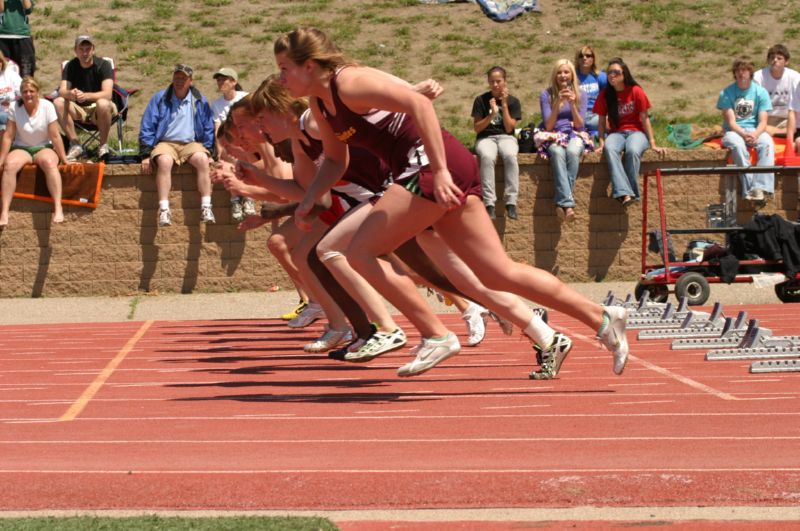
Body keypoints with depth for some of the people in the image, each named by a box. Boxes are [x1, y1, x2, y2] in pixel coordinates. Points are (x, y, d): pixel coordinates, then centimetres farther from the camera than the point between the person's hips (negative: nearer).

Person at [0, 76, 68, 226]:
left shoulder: (47, 107, -7)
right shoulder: (15, 108, -4)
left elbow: (55, 136, -6)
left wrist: (64, 159, -7)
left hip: (44, 148, -1)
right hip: (21, 149, 1)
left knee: (49, 162, -36)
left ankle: (58, 208, -45)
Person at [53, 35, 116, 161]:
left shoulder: (103, 65, -12)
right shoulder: (70, 66, -2)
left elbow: (107, 94, -25)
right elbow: (62, 91, -14)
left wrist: (85, 96, -43)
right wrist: (70, 94, -40)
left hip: (98, 112, -3)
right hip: (79, 110, 3)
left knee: (103, 104, -38)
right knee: (58, 102, -25)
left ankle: (103, 146, -18)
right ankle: (75, 145, -19)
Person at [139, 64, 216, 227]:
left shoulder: (200, 101, 12)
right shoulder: (159, 99, 8)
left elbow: (209, 129, 15)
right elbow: (147, 128, 5)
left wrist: (208, 152, 2)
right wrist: (146, 154, -4)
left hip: (191, 144, 1)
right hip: (165, 143, -1)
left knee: (202, 159, -32)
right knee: (164, 161, -36)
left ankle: (206, 207, -33)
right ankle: (164, 210, -40)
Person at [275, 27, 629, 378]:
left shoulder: (349, 84, -13)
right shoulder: (320, 105, 15)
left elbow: (419, 103, -23)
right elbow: (335, 160, 27)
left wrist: (439, 170, -28)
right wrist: (309, 200, 10)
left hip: (433, 165, -10)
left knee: (360, 253, -8)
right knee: (500, 274, 8)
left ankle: (437, 337, -5)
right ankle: (602, 318, 10)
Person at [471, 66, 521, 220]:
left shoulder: (513, 101, 7)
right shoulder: (481, 100, 4)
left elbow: (509, 128, -2)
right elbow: (476, 127, 1)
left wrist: (504, 105, -6)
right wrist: (491, 115, -13)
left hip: (506, 137, 1)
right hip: (486, 137, -1)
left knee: (510, 155, -37)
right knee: (487, 157, -38)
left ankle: (511, 202, -35)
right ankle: (489, 203, -40)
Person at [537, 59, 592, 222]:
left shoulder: (580, 95, 8)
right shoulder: (546, 95, 4)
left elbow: (579, 124, 0)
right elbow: (548, 126, -4)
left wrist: (572, 103, -14)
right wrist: (558, 103, -15)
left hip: (575, 135, 1)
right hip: (553, 137, -1)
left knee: (572, 151, -36)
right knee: (557, 153, -37)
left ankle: (562, 203, -38)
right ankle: (567, 203, -47)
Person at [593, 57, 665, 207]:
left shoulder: (636, 91, -5)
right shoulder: (605, 95, 2)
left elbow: (645, 119, -2)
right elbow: (602, 122, 6)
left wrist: (652, 144, -4)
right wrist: (601, 143, -8)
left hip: (636, 132, -2)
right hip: (616, 133, 2)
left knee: (633, 151, -38)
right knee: (610, 149, -35)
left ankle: (632, 192, -30)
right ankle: (624, 193, -47)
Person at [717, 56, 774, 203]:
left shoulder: (761, 92, 4)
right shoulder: (726, 93, -1)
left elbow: (763, 122, -2)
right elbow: (731, 122, -8)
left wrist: (755, 134, -24)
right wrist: (744, 134, -26)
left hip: (755, 131, 1)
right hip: (734, 132, -1)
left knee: (767, 142, -33)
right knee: (737, 145, -37)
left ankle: (760, 188, -44)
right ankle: (749, 189, -40)